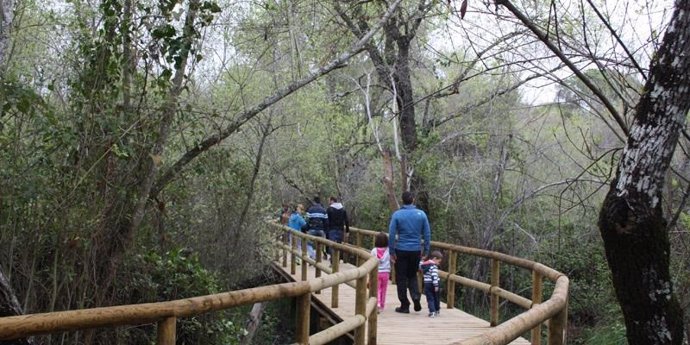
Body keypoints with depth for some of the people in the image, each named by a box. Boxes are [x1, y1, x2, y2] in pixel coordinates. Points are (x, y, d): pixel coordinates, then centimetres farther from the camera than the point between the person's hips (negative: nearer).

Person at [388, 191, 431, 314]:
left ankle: (404, 306, 11)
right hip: (416, 250, 2)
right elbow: (427, 234, 1)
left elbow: (392, 234, -8)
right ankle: (416, 297, -4)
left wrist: (392, 252, -2)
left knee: (401, 278, 8)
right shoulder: (421, 214, 0)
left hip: (401, 250, -2)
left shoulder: (397, 215, -6)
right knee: (412, 276, 19)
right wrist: (426, 251, 8)